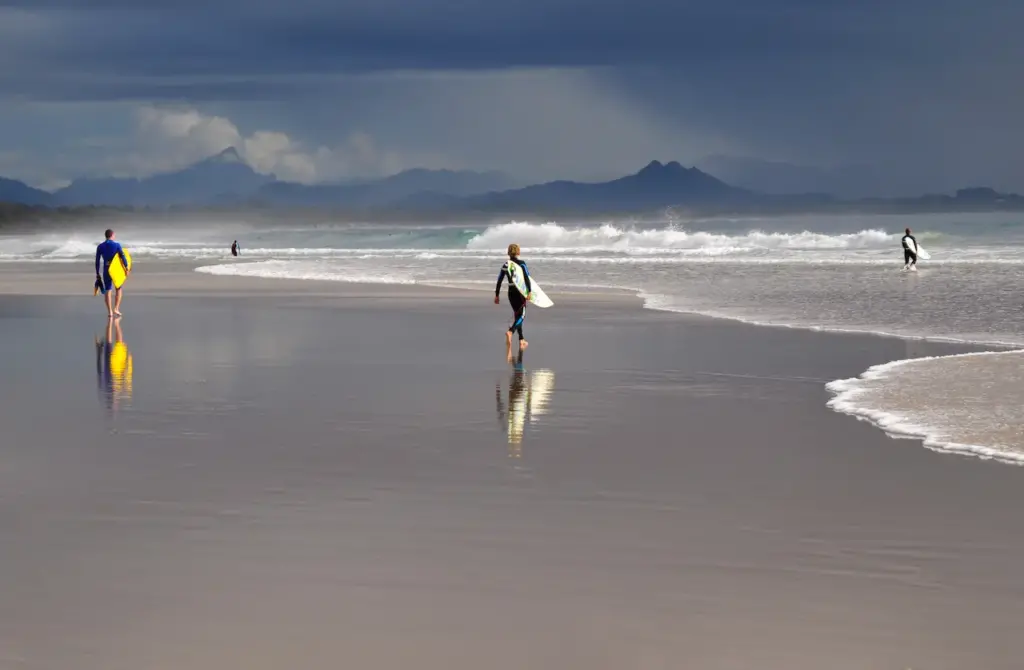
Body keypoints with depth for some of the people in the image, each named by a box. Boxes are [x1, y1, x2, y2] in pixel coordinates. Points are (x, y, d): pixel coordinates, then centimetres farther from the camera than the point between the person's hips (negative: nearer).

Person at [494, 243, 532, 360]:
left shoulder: (505, 265, 6)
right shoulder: (521, 263, -7)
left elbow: (499, 281, 6)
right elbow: (527, 278, -16)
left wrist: (497, 295, 12)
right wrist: (529, 292, -18)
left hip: (511, 292, 5)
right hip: (520, 292, -5)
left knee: (517, 315, 15)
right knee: (521, 315, -6)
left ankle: (521, 341, 19)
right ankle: (510, 332, -33)